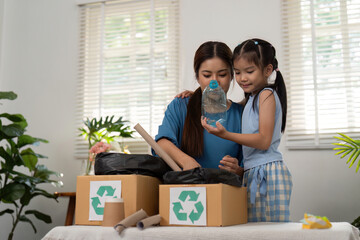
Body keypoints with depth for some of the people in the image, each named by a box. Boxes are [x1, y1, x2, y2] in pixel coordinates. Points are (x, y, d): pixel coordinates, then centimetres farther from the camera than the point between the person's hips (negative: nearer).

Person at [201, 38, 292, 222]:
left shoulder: (267, 95, -6)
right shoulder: (251, 99, 20)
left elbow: (264, 141, -15)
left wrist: (226, 134, -24)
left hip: (268, 172, -9)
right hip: (252, 173, 9)